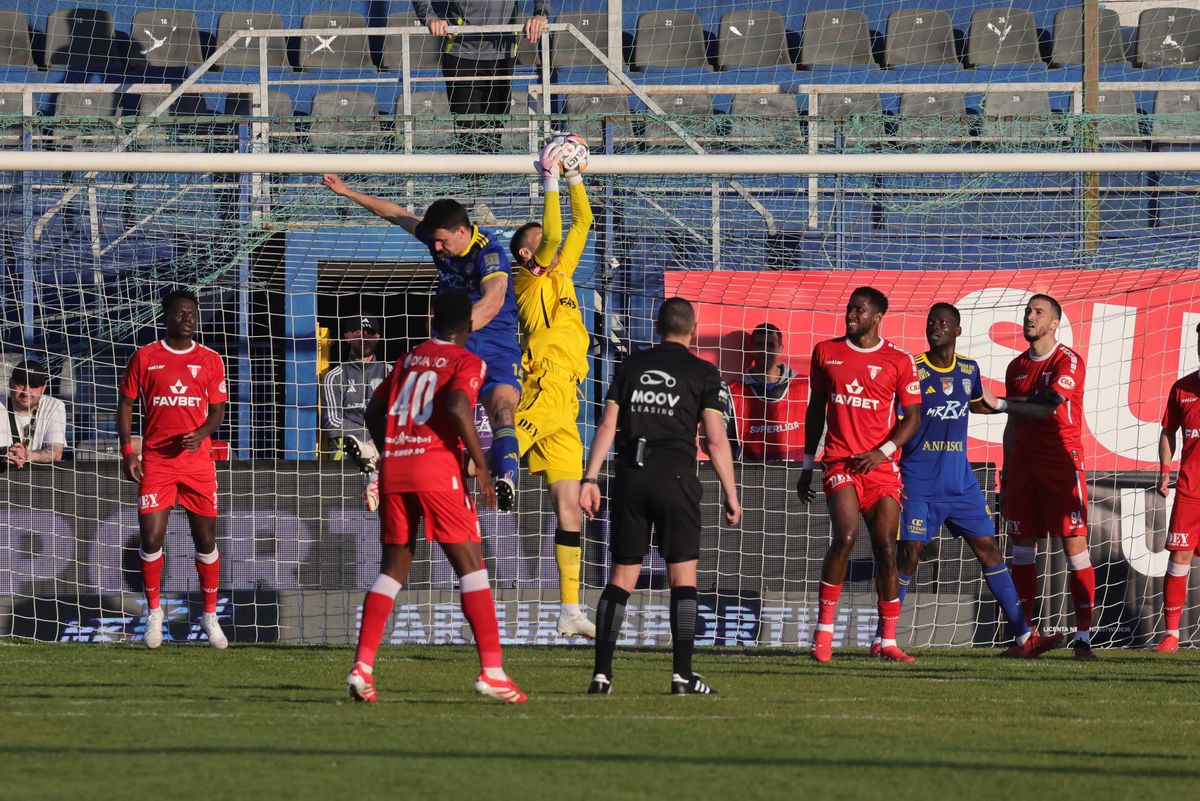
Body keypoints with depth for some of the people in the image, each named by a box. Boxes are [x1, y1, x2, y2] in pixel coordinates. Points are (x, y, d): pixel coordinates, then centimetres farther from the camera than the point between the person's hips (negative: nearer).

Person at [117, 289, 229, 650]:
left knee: (206, 538, 3)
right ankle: (154, 610, 11)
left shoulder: (210, 360, 6)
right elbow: (126, 404, 6)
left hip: (198, 457, 1)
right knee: (151, 537, -8)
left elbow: (218, 410, 7)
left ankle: (210, 616, 16)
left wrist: (202, 433, -14)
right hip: (155, 460, -1)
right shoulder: (145, 358, 3)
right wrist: (127, 451, -4)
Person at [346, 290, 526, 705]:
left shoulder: (410, 358, 17)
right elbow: (458, 407, -17)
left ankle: (362, 666, 2)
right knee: (471, 565, 0)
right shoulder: (467, 362, 0)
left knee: (393, 569, 13)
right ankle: (491, 670, -7)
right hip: (438, 468, -5)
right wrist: (481, 467, -12)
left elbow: (374, 411, 21)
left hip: (393, 467, 5)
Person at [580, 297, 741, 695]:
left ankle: (602, 673, 0)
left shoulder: (631, 367, 12)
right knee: (683, 575, 2)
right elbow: (716, 439, -3)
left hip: (630, 474, 3)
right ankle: (682, 674, -3)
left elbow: (607, 426, 5)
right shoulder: (702, 372, 2)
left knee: (622, 576, 6)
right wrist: (731, 495, 2)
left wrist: (590, 479, 3)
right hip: (675, 476, -3)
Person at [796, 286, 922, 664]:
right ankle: (824, 630, -12)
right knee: (845, 535, -21)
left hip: (881, 465, 1)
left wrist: (883, 451, -11)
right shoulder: (826, 352, 9)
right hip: (840, 462, -1)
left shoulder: (899, 361, 3)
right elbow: (815, 409, 16)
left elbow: (912, 417, 4)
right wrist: (806, 466, 15)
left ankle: (888, 641, 7)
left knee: (886, 548, -1)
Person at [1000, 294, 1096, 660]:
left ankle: (1083, 636, -11)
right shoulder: (1017, 367, 14)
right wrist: (1006, 476, 15)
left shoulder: (1069, 362, -5)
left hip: (1063, 461, -6)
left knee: (1075, 547, -9)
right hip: (1025, 463, 6)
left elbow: (1047, 406, -19)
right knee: (1022, 547, 2)